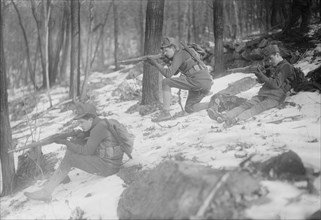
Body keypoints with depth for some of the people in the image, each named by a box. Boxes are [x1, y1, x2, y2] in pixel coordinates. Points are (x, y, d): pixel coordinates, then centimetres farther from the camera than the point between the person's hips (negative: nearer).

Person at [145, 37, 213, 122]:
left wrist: (155, 63, -8)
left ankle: (165, 112, -6)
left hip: (197, 80, -10)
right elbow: (175, 72, 35)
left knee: (165, 82, -4)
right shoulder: (182, 53, 23)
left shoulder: (178, 55, -7)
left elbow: (168, 74, -17)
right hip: (207, 83, 10)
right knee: (189, 109, 20)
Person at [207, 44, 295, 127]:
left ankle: (236, 119, -59)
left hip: (275, 97, -9)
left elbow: (277, 84, -13)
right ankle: (224, 116, -35)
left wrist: (263, 77, -14)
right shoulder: (276, 67, 29)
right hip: (263, 95, 9)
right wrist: (260, 77, 8)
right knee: (246, 104, -15)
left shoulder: (286, 67, -1)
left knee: (256, 108, -33)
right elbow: (261, 81, 29)